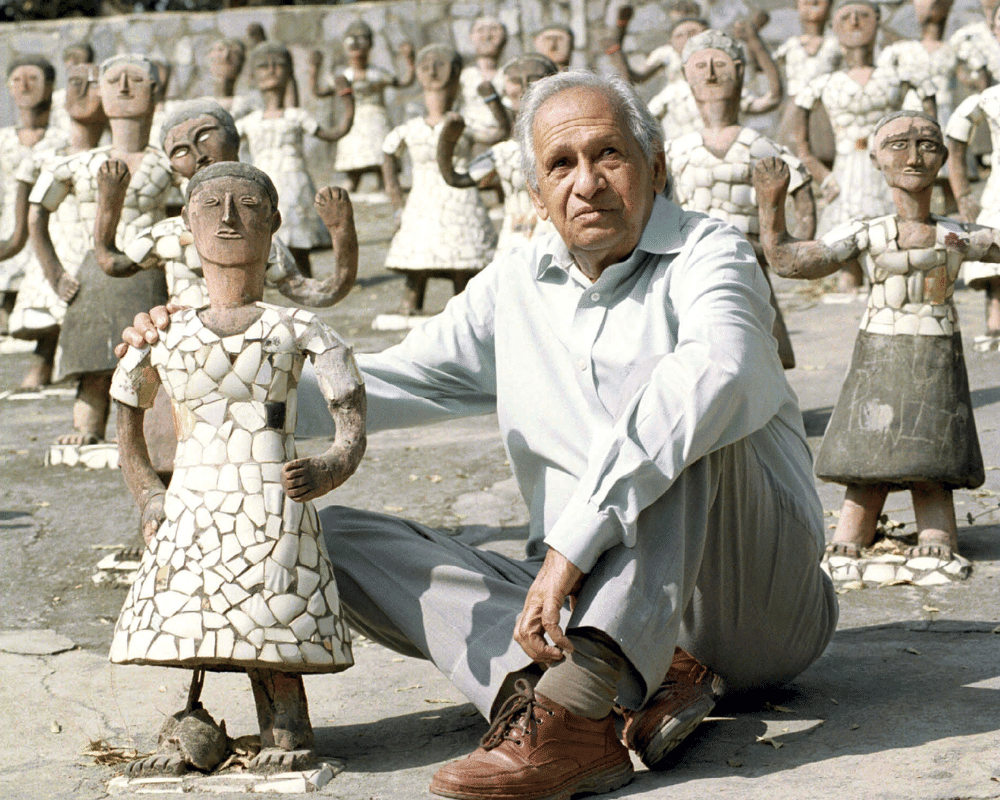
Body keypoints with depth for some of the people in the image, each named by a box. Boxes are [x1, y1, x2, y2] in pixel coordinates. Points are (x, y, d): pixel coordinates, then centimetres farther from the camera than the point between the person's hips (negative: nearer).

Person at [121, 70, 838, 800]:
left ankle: (575, 704, -45)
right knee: (332, 538, -7)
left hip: (757, 596, -6)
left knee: (671, 405, -30)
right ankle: (642, 683, -30)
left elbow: (713, 374, -32)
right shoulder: (515, 288, 13)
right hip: (584, 595, 6)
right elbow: (378, 388, 18)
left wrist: (575, 542, -40)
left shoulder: (707, 253, -9)